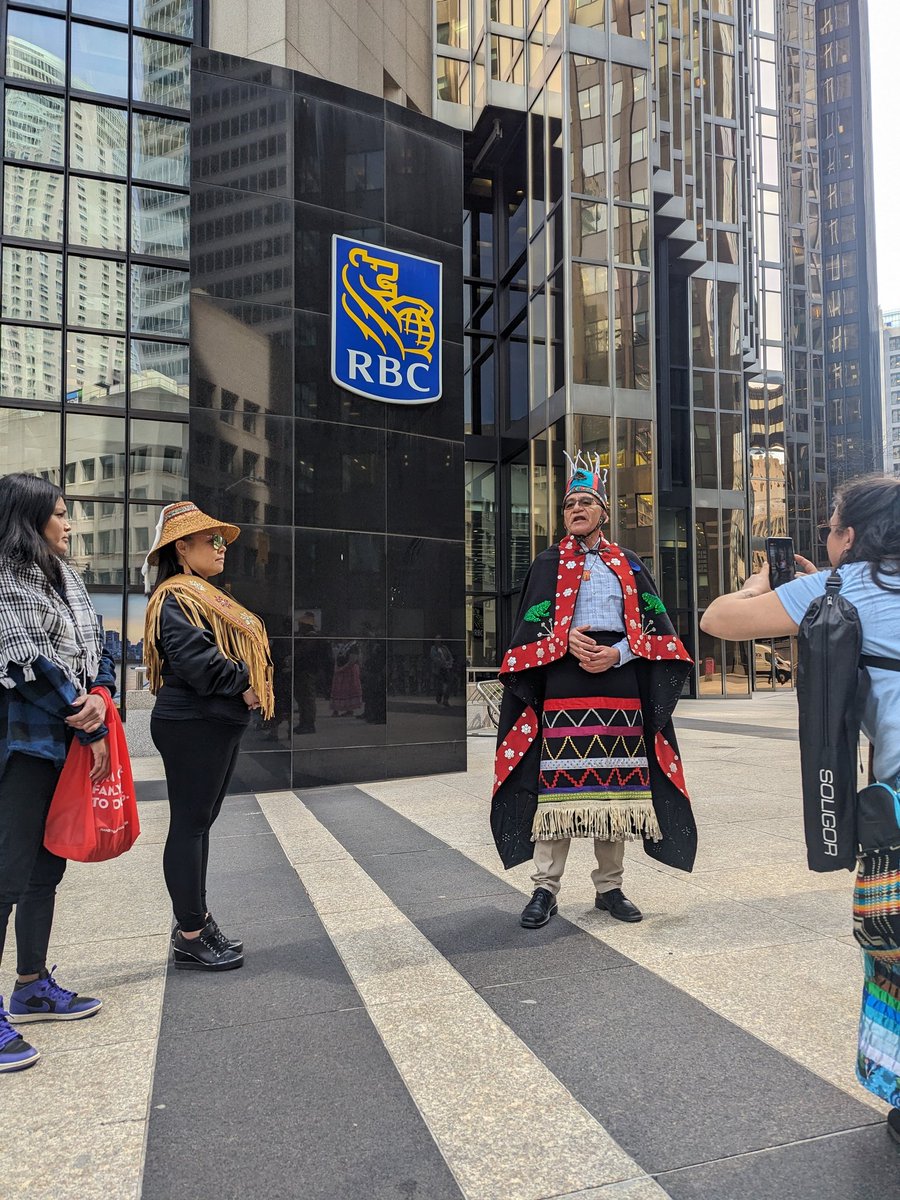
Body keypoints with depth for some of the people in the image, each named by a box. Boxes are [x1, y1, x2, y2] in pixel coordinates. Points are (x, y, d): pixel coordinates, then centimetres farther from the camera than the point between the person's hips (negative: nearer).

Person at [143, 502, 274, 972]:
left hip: (220, 725, 10)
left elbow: (238, 649, 20)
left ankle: (195, 921, 25)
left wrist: (250, 687, 2)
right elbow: (193, 658, -24)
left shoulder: (208, 598, 20)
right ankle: (190, 938, 5)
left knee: (199, 824, 15)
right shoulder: (175, 598, -11)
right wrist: (241, 684, -14)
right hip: (192, 726, -10)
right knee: (189, 826, -3)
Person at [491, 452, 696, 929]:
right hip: (564, 684, -2)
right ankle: (545, 889, 5)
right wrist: (567, 642, -15)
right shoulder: (548, 564, 9)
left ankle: (610, 886, 17)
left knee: (614, 787, 5)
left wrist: (617, 653, -11)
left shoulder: (628, 565, 13)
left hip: (619, 684, 2)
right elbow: (531, 626, 3)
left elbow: (653, 627, 6)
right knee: (558, 785, -4)